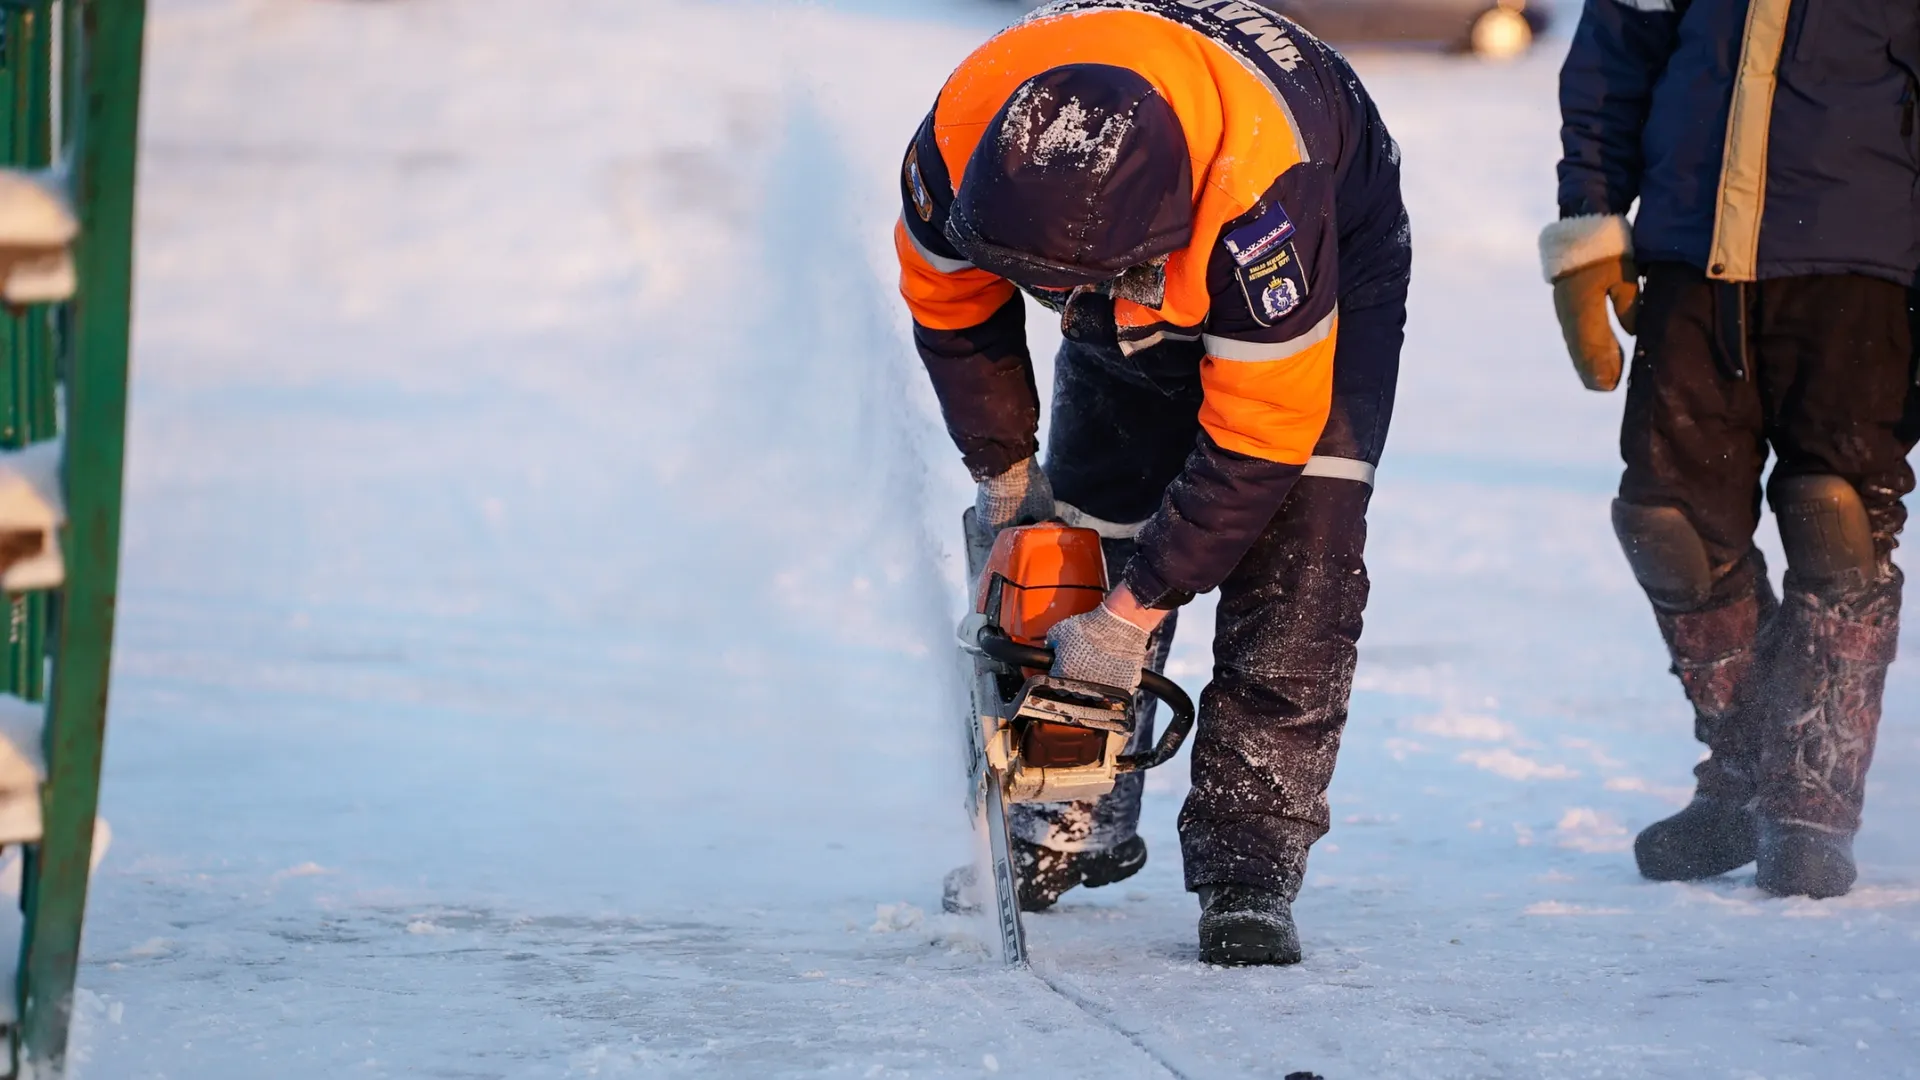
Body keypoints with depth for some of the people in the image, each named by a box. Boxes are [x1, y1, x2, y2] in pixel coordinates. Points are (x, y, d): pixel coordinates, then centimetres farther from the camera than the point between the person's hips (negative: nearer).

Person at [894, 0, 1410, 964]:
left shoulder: (1261, 188, -47)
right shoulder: (963, 133, -34)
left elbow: (1256, 439, -36)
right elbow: (946, 296, -9)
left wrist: (1138, 610, -31)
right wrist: (1004, 469, -5)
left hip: (1330, 261, -4)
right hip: (1140, 292, 5)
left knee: (1294, 557, -18)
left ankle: (1247, 864, -15)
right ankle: (1077, 825, 17)